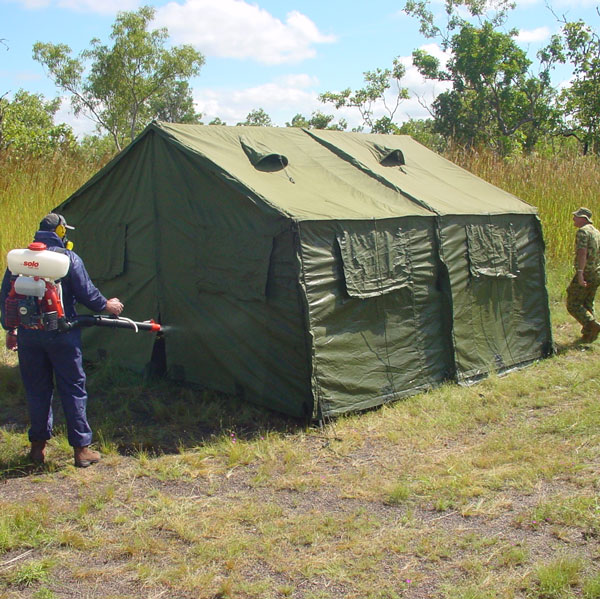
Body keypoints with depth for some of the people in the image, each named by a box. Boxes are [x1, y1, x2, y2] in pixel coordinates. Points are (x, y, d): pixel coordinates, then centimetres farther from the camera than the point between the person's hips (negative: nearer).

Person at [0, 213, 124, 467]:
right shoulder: (69, 258, -7)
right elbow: (87, 293, -5)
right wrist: (107, 306, 14)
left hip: (28, 335, 3)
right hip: (61, 335, -3)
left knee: (37, 391, 14)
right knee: (73, 390, 5)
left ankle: (38, 446, 22)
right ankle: (81, 448, 8)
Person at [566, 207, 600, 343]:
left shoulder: (583, 231, -13)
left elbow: (582, 252, -24)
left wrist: (580, 272, -29)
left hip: (584, 275, -9)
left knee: (573, 304, -2)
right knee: (587, 304, 17)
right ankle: (588, 335, 16)